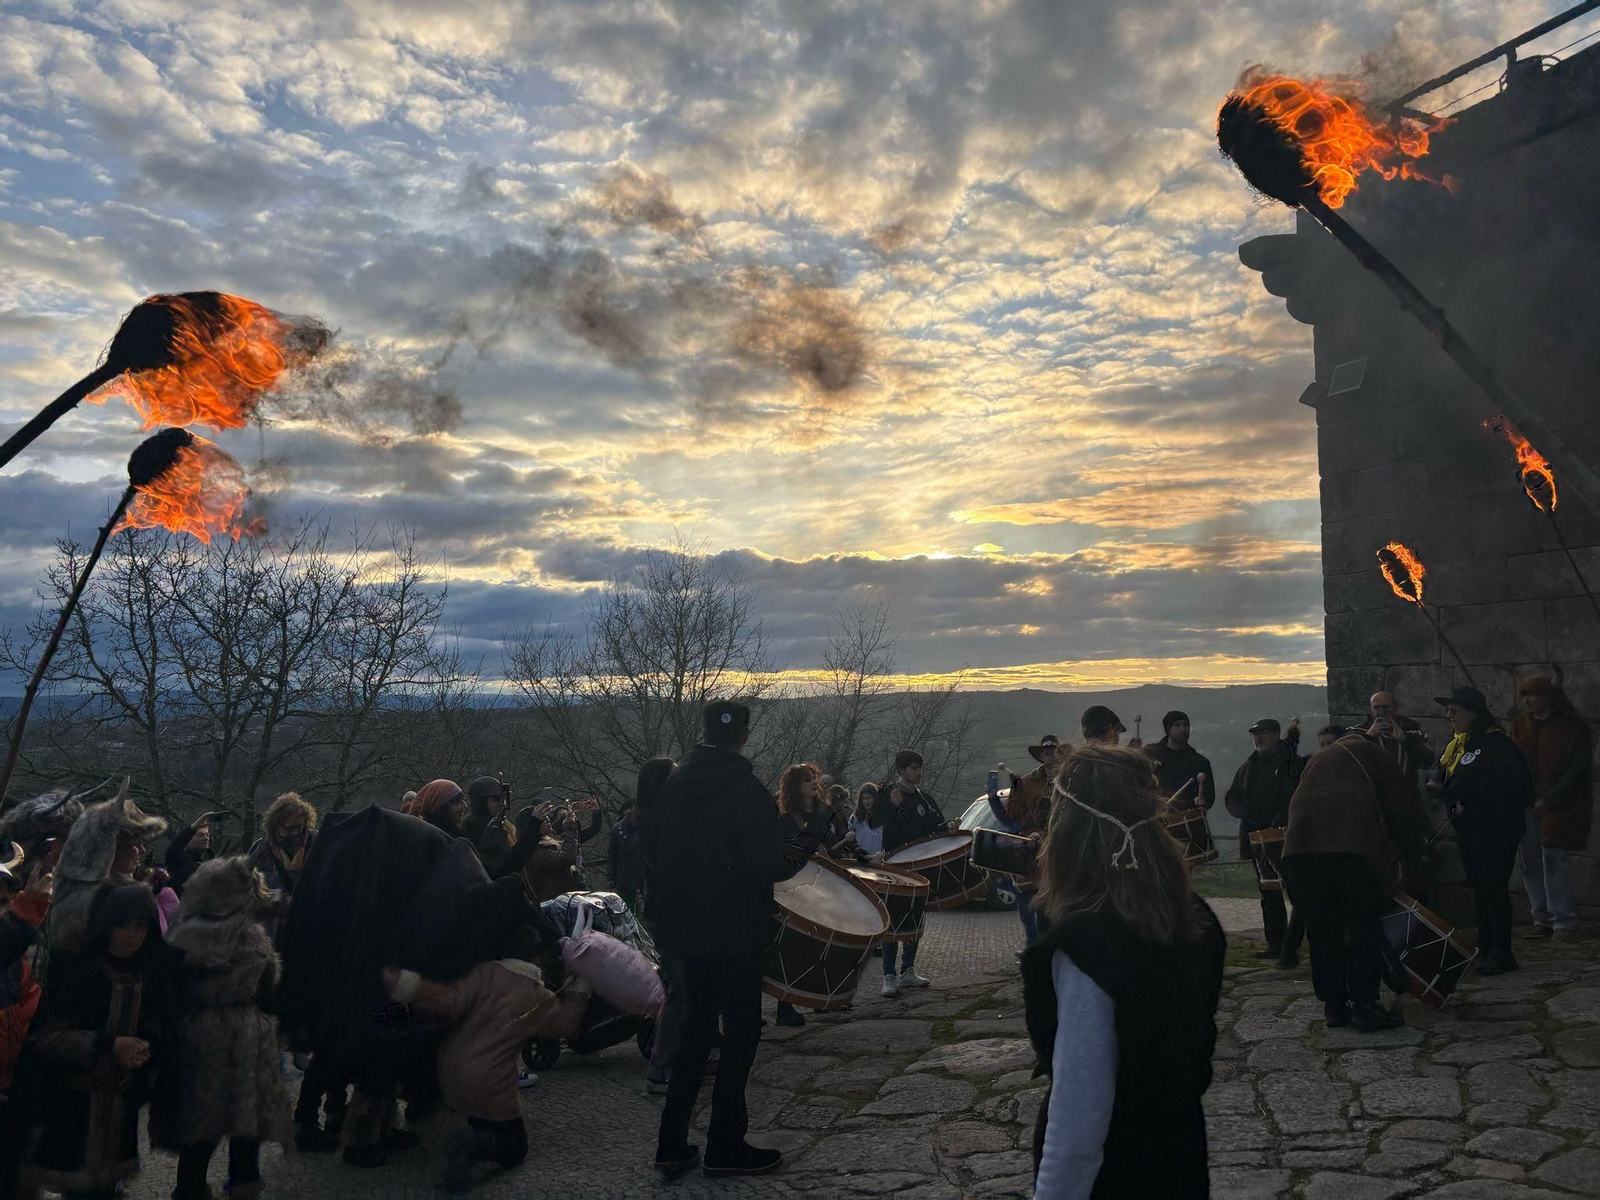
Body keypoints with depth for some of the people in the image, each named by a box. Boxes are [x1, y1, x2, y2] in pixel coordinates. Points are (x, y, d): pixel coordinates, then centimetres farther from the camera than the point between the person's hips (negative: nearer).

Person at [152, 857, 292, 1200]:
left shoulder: (183, 934, -8)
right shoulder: (253, 939, -13)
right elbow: (268, 999, -6)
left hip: (193, 1035, 2)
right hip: (244, 1039, -2)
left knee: (198, 1110, 16)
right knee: (246, 1106, 15)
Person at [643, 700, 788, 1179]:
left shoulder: (673, 785, 2)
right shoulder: (748, 791, -17)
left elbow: (651, 848, 9)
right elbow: (766, 866, -22)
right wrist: (790, 865, -1)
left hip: (684, 925, 6)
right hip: (733, 929, -6)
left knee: (697, 1024, 18)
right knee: (741, 1030, 8)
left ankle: (672, 1144, 20)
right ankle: (726, 1147, 13)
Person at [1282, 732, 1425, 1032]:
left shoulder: (1317, 760, 36)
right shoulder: (1371, 752, 23)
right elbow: (1406, 805, 17)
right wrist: (1399, 855, 28)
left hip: (1300, 845, 4)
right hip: (1351, 843, -4)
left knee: (1321, 928, 11)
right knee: (1364, 926, 4)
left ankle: (1333, 1006, 15)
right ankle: (1365, 1006, 4)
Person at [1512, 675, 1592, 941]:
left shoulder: (1572, 728, -3)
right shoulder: (1520, 727, 12)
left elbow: (1577, 769, -8)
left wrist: (1549, 799, -14)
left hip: (1559, 807, -5)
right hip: (1528, 806, 5)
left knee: (1555, 863, -9)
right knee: (1531, 865, 5)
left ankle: (1564, 921, 0)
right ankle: (1542, 919, 13)